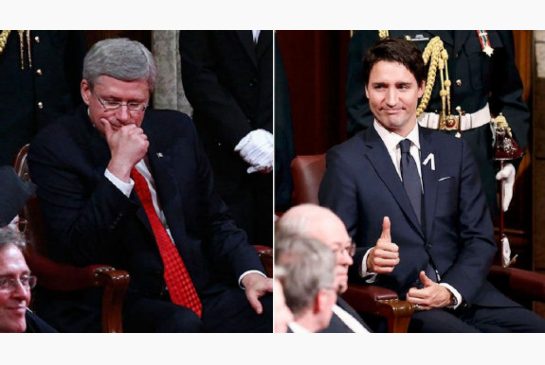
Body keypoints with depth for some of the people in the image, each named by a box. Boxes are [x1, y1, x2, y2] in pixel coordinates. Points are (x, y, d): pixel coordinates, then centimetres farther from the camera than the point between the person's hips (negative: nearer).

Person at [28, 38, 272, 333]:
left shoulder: (176, 129, 13)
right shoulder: (54, 146, -3)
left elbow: (215, 220, 19)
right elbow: (74, 251, -13)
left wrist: (249, 272, -1)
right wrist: (118, 168, -18)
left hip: (201, 290, 5)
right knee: (182, 326, -36)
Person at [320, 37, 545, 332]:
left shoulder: (454, 152, 14)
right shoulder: (345, 161, 3)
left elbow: (480, 238, 9)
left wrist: (451, 291, -9)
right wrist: (368, 260, -22)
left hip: (463, 294, 5)